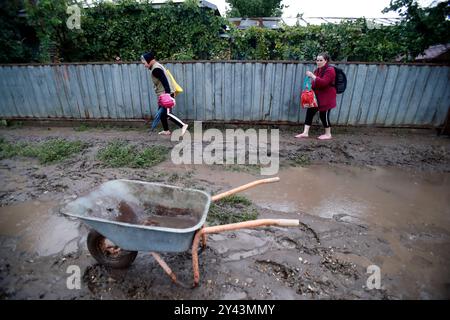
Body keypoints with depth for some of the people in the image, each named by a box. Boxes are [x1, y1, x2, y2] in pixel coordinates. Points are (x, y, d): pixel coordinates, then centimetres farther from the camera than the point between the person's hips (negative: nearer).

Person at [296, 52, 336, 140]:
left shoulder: (330, 70, -13)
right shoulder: (317, 70, 14)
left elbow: (323, 82, -28)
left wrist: (312, 76, -30)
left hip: (326, 97, -8)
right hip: (316, 96, 8)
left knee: (324, 115, -3)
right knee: (309, 112, 1)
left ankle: (328, 134, 13)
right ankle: (305, 133, 3)